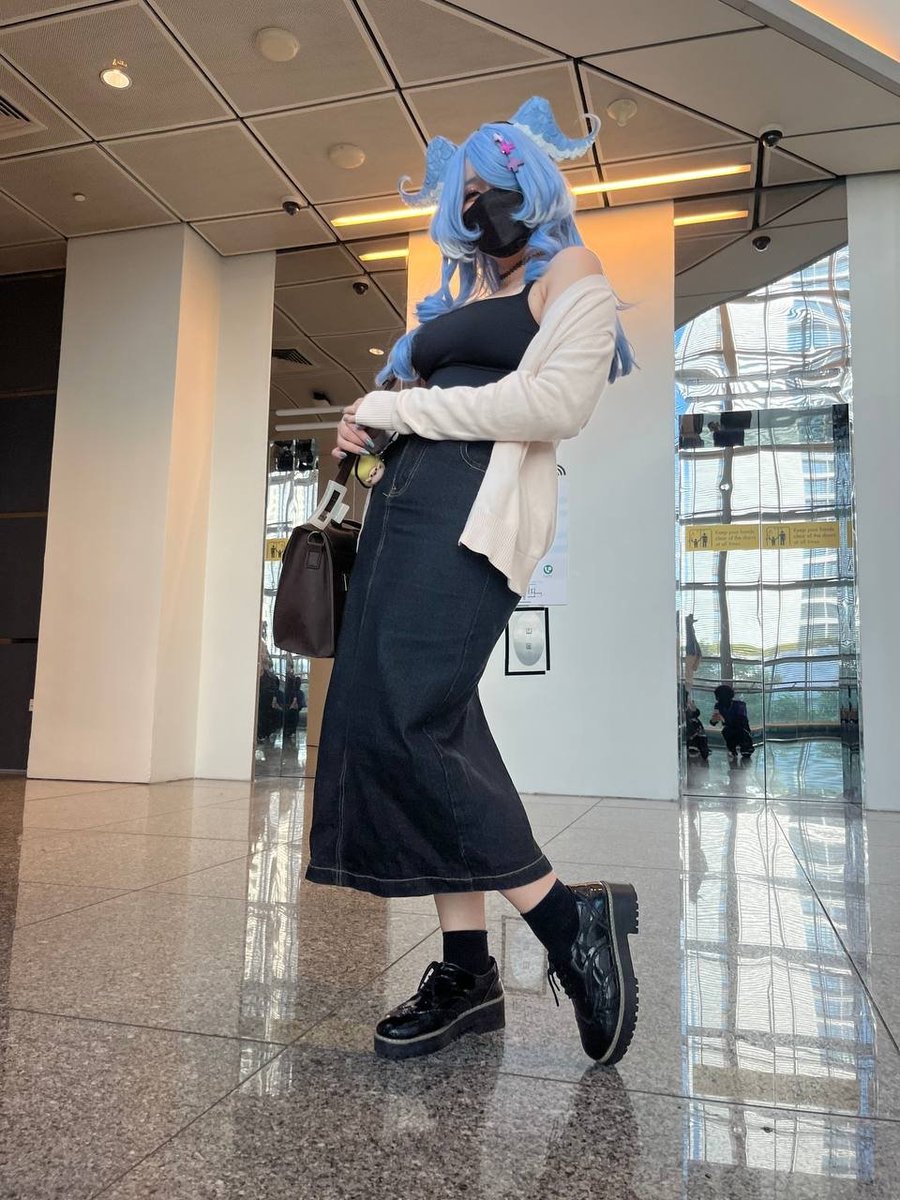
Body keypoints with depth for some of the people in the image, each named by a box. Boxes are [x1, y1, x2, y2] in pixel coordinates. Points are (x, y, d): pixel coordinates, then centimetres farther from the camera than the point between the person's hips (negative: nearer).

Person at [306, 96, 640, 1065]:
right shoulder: (459, 296, 30)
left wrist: (398, 408, -6)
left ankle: (570, 922, -8)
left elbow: (553, 404, -10)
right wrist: (376, 422, 6)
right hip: (409, 498, 8)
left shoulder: (572, 276, 7)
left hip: (476, 506, -8)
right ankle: (467, 972, 6)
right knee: (411, 726, -1)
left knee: (400, 721, -20)